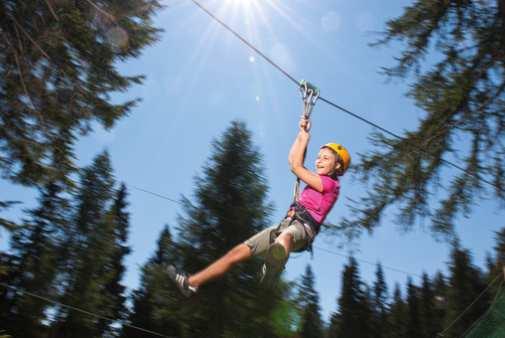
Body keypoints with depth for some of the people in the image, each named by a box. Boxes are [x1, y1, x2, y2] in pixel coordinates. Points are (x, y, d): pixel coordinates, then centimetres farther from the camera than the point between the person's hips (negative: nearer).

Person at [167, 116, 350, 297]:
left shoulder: (331, 183, 0)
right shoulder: (320, 180, 25)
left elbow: (296, 167, -2)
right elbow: (292, 160, 29)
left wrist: (305, 136, 8)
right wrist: (302, 133, 27)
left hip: (303, 227, -8)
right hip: (287, 224, 8)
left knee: (284, 236, -47)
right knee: (238, 252, 2)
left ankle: (272, 271, -79)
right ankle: (191, 282, 5)